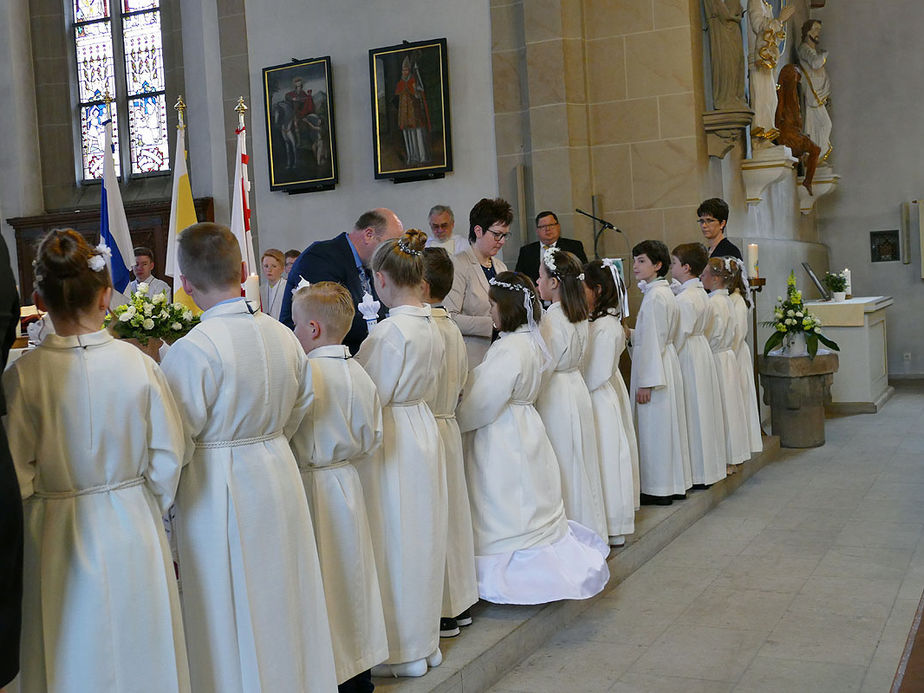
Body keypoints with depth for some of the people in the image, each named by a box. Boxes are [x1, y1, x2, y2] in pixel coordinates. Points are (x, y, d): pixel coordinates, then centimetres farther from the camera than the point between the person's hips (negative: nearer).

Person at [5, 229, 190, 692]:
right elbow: (169, 454, -6)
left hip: (57, 532, 0)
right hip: (133, 528, 1)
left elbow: (17, 475, -10)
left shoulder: (22, 375, -14)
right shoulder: (139, 364, -12)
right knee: (138, 652, 16)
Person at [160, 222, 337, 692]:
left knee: (229, 613, 8)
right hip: (278, 475, 6)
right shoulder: (282, 336, -2)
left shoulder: (190, 351, -20)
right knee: (280, 596, 19)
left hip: (216, 493, -6)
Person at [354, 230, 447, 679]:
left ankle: (400, 649, 16)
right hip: (423, 430, 8)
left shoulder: (390, 331, -20)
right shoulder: (432, 328, 5)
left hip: (391, 440, -8)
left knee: (392, 540, 3)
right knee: (420, 536, 16)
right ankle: (424, 639, 30)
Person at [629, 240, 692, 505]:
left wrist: (646, 383, -20)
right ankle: (675, 484, 22)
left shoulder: (654, 296, -17)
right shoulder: (665, 292, 13)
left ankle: (658, 490, 6)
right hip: (666, 363, 10)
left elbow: (652, 342, -20)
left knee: (655, 428, -2)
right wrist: (630, 333, 11)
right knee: (667, 425, 14)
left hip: (655, 368, -10)